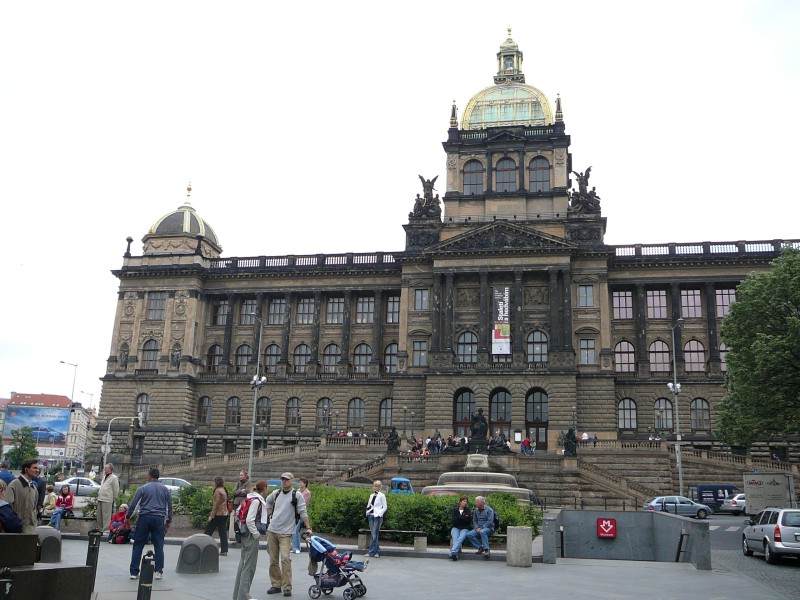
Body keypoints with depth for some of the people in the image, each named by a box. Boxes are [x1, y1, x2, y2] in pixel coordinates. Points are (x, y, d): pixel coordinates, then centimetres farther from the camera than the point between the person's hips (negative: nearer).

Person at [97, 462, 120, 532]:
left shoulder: (114, 478, -9)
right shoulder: (104, 477, 19)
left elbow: (116, 490, -9)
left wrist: (114, 500, -5)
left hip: (107, 500, -9)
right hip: (100, 499, 9)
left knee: (106, 516, -8)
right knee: (99, 516, 13)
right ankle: (99, 529, 23)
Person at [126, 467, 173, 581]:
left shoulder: (143, 488, 2)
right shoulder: (165, 489, 9)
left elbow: (133, 504, -2)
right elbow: (169, 506, 12)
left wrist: (127, 518, 7)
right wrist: (168, 521, 19)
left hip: (144, 518, -2)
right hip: (159, 519, 2)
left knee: (138, 546, 6)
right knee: (159, 546, 6)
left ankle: (134, 572, 5)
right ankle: (159, 571, 2)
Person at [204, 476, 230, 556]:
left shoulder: (218, 491, -15)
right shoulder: (224, 490, 12)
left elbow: (216, 505, -18)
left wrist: (211, 515, -14)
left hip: (218, 514, -8)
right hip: (224, 514, 9)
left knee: (208, 531, 4)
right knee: (223, 532, 8)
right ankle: (224, 550, 6)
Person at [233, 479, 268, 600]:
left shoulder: (250, 497, 10)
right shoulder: (256, 500, -17)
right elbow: (249, 520, -24)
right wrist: (256, 534, -14)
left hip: (244, 534, 10)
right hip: (251, 536, -10)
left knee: (243, 565, 17)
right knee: (249, 567, -1)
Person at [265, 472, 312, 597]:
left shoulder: (297, 495, -5)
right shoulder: (276, 493, 9)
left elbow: (303, 513, -6)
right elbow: (268, 501, 29)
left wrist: (308, 528, -10)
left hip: (286, 533, -5)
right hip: (272, 530, 5)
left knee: (285, 558, -16)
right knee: (273, 560, 8)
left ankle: (287, 587, -8)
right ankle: (276, 585, 20)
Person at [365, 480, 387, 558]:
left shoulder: (381, 496, -4)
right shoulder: (372, 495, 13)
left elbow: (385, 507, -3)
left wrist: (379, 514, -11)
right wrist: (367, 513, 7)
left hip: (377, 516, -6)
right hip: (371, 516, 6)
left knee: (374, 535, -6)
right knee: (373, 534, 6)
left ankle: (372, 552, -3)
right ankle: (377, 551, 12)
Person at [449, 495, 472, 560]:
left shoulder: (467, 510, 11)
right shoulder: (455, 509, 9)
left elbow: (468, 519, -4)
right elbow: (454, 520, -3)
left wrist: (459, 518, -6)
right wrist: (464, 517, -5)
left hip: (464, 528, -1)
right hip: (456, 528, 1)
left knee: (460, 539, -30)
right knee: (455, 539, -29)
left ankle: (453, 552, -45)